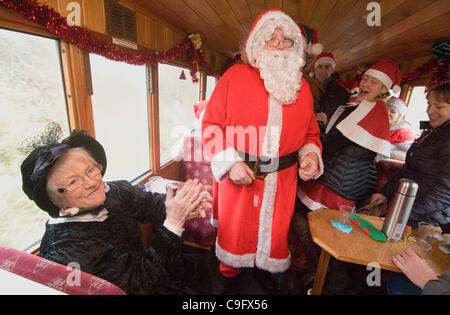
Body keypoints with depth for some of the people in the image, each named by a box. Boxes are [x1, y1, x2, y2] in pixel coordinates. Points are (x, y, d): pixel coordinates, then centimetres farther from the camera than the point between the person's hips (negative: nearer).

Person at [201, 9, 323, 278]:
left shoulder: (302, 86, 8)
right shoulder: (235, 76, -4)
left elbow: (310, 131, 14)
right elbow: (211, 124, -7)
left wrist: (311, 154, -7)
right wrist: (231, 161, -17)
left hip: (282, 178, 3)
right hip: (238, 175, -2)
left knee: (275, 231, 19)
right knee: (236, 229, 18)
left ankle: (271, 275, 52)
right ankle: (230, 272, 50)